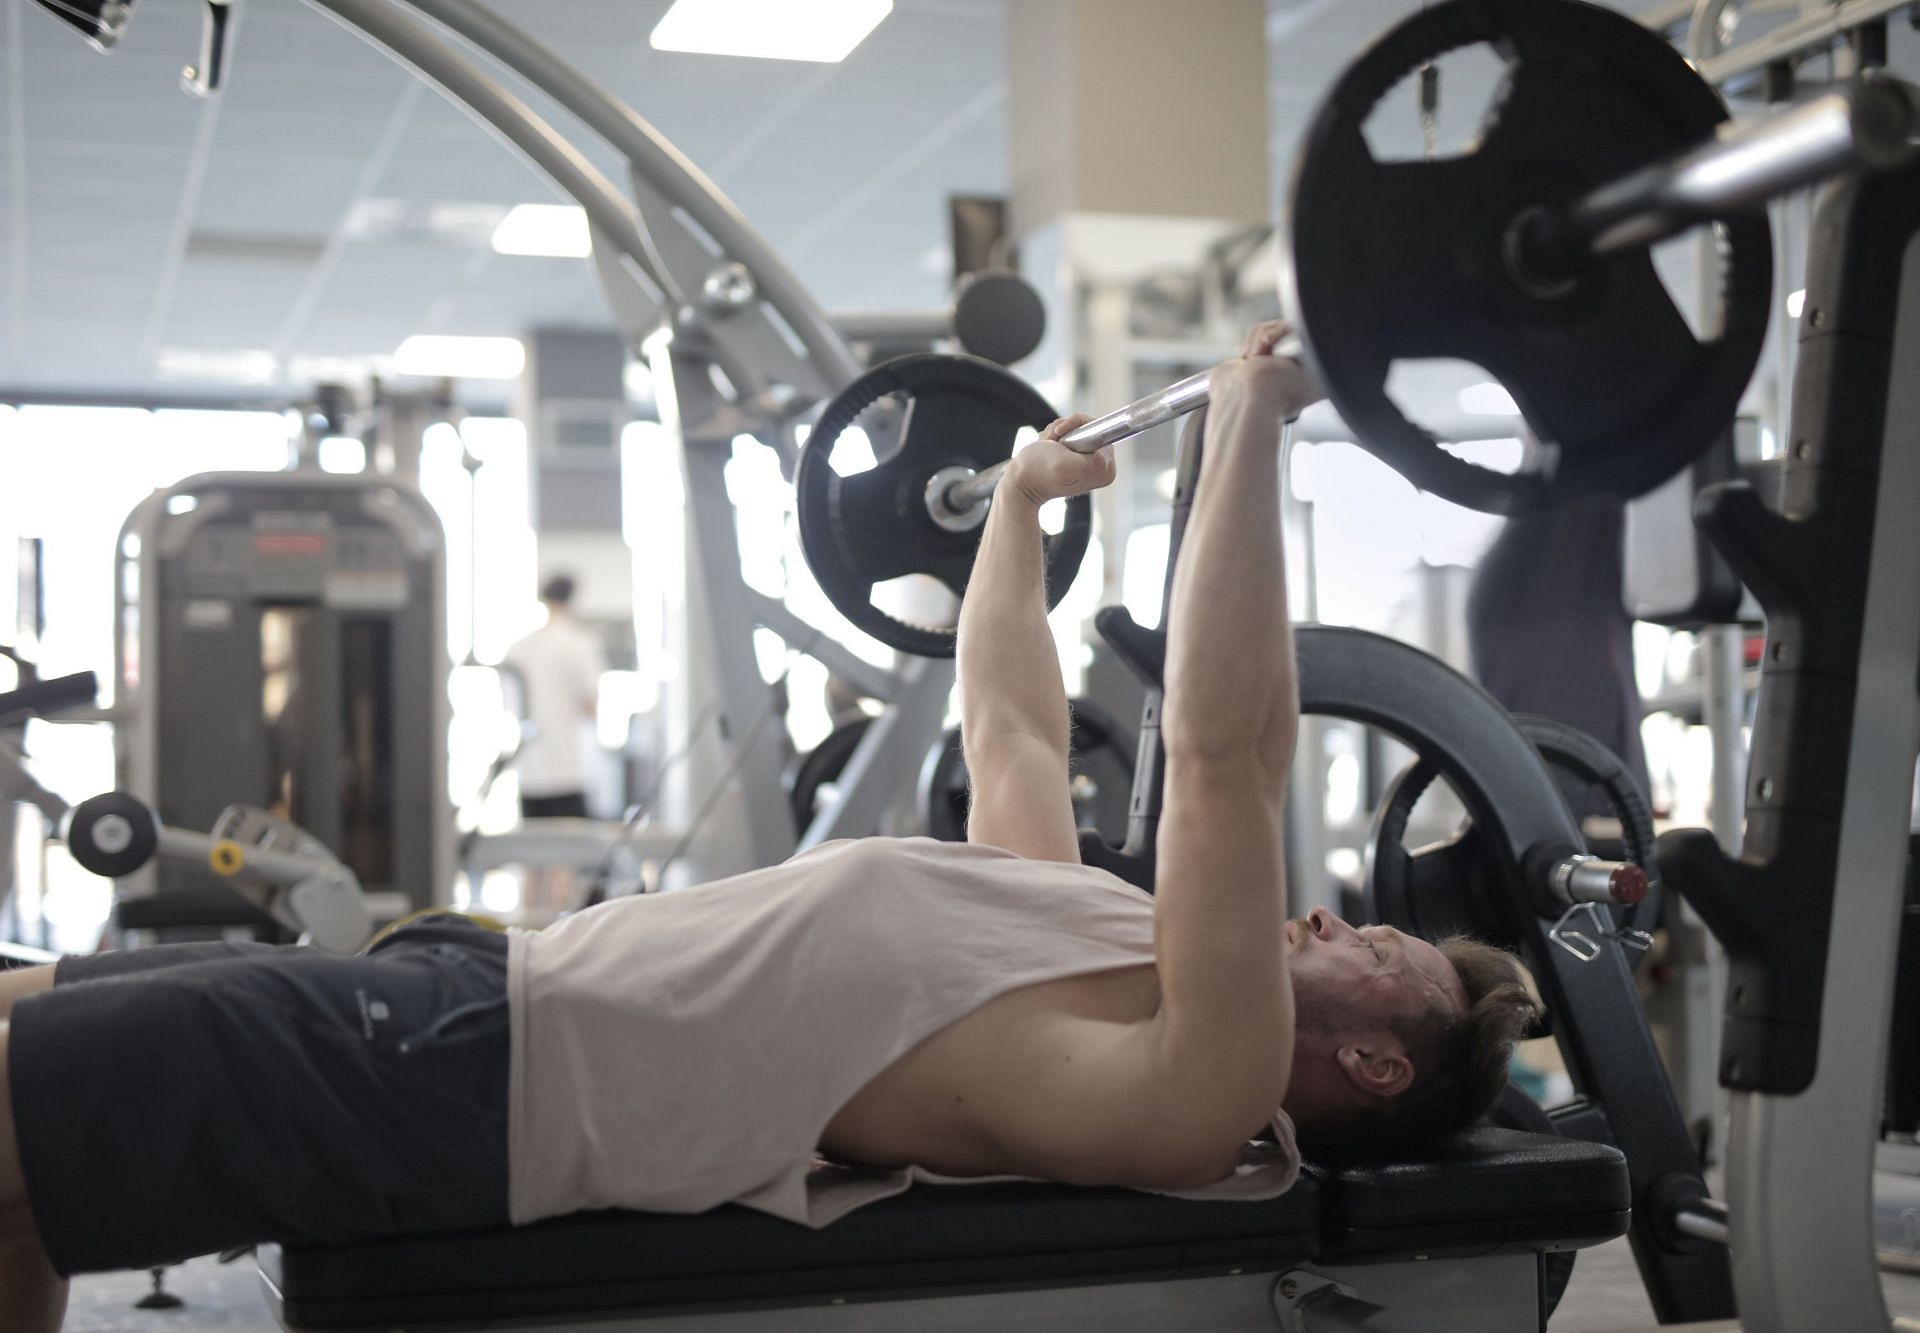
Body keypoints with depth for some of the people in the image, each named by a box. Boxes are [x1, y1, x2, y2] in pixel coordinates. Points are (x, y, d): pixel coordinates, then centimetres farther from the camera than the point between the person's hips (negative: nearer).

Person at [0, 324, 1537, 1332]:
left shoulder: (1200, 1082, -13)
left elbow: (1222, 757, -23)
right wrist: (1018, 504, 33)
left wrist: (1250, 432, -22)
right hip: (483, 982, 9)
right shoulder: (1098, 935, 15)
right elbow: (1009, 724, 28)